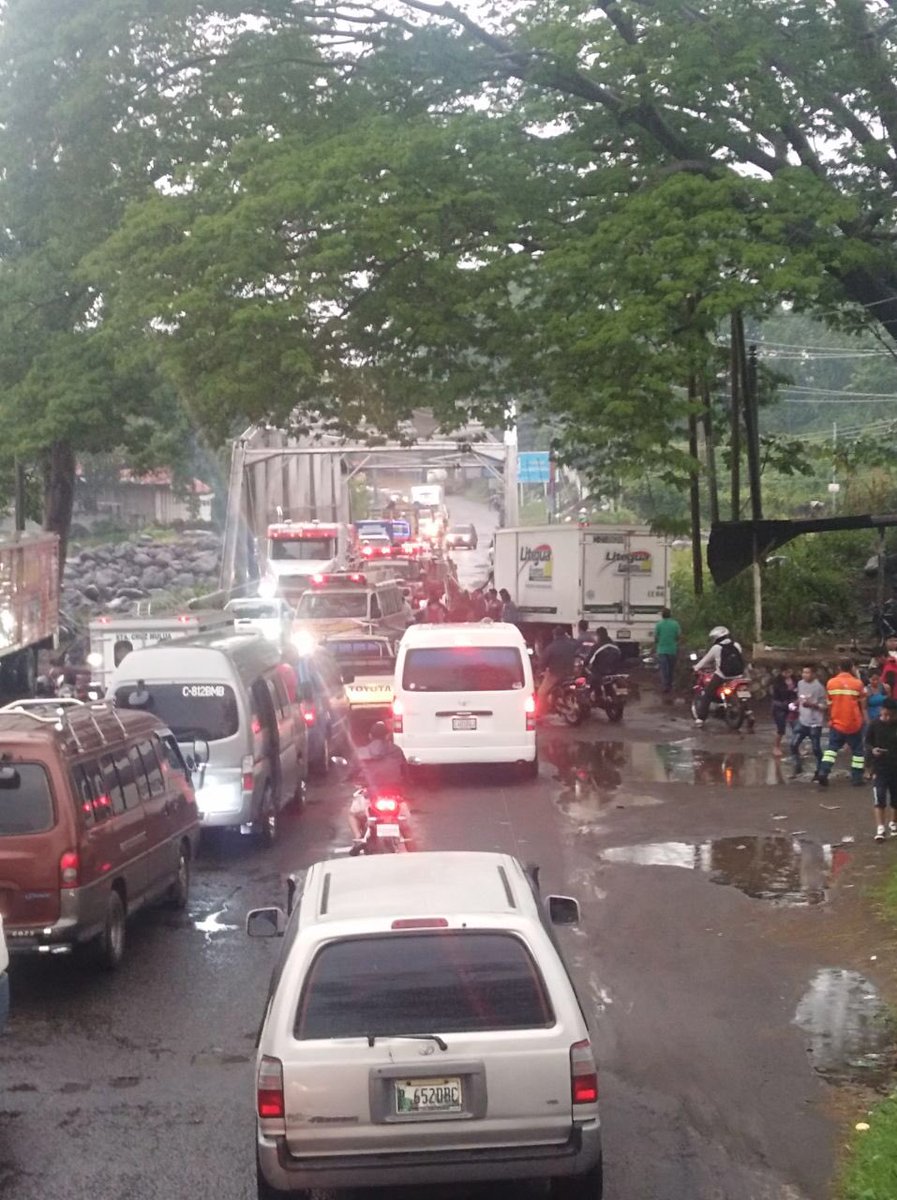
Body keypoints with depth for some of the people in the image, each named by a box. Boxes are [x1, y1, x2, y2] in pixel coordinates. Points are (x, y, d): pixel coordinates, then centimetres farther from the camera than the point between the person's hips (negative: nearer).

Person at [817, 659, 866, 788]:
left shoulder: (831, 683, -2)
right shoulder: (857, 683, -7)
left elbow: (829, 704, 6)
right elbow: (862, 704, 1)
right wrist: (864, 718, 17)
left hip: (837, 722, 2)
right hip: (854, 723, -2)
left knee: (832, 748, 10)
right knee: (857, 750, 11)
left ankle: (823, 773, -6)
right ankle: (857, 778, 10)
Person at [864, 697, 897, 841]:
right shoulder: (874, 725, -7)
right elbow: (867, 743, 2)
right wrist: (872, 750, -19)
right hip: (879, 767, -2)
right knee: (879, 798, -9)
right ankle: (880, 828, -10)